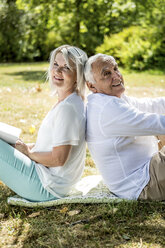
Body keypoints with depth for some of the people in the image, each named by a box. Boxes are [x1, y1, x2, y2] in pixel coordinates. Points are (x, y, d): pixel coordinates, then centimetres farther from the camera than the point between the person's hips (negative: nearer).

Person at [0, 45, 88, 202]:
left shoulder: (67, 107, -23)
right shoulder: (66, 102, 8)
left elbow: (58, 158, -25)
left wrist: (29, 153, -10)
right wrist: (29, 147, 4)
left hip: (45, 188, -10)